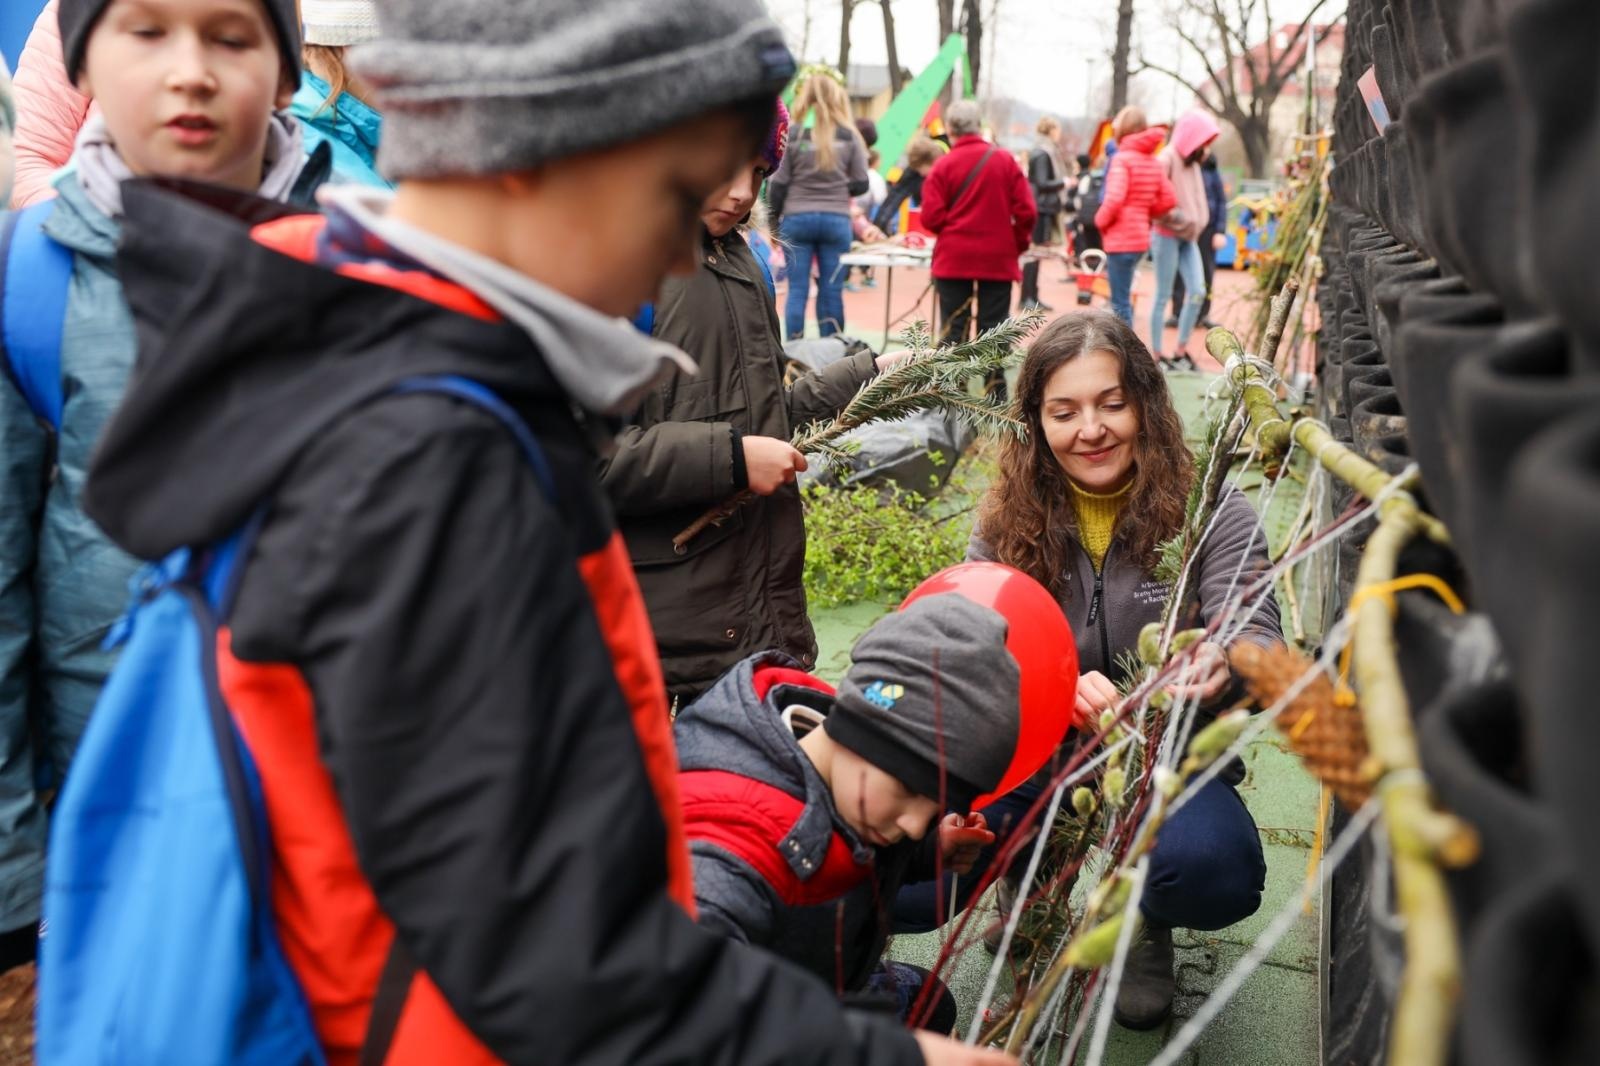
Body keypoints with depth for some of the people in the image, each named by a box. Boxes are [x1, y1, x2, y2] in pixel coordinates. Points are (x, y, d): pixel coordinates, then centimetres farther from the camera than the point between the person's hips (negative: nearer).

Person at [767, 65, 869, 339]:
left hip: (797, 218, -1)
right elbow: (861, 184, 2)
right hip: (836, 219, 1)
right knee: (832, 290, 5)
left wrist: (774, 219, 10)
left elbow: (778, 183, -1)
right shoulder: (849, 136, -1)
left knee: (797, 290, 3)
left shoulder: (792, 134, -4)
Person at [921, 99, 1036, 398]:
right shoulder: (1005, 161, -2)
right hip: (998, 259, 1)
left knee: (953, 327, 6)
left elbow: (931, 217, -9)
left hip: (954, 258, -1)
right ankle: (996, 392, 7)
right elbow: (1026, 212, -5)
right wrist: (1017, 244, 11)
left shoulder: (944, 165, -6)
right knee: (993, 327, 7)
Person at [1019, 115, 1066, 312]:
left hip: (1043, 208, 10)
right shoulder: (1042, 154, -14)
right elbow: (1042, 183, -19)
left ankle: (1032, 297, 14)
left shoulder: (1046, 152, 15)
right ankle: (1026, 298, -7)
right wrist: (1063, 183, -9)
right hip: (1041, 209, -10)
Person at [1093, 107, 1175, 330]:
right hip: (1141, 238, 8)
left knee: (1120, 302, -4)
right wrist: (1145, 215, 15)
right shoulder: (1153, 161, 10)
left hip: (1121, 239, -8)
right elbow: (1168, 201, 8)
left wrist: (1100, 220, -7)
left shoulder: (1122, 158, -12)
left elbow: (1114, 198, -23)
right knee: (1123, 298, 19)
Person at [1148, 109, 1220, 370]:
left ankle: (1181, 352, 11)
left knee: (1197, 292, 2)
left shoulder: (1192, 162, 13)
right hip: (1167, 236, -8)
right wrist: (1177, 217, -21)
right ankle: (1157, 356, 7)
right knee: (1163, 295, -1)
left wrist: (1196, 223, 5)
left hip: (1188, 237, 8)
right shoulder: (1167, 159, -13)